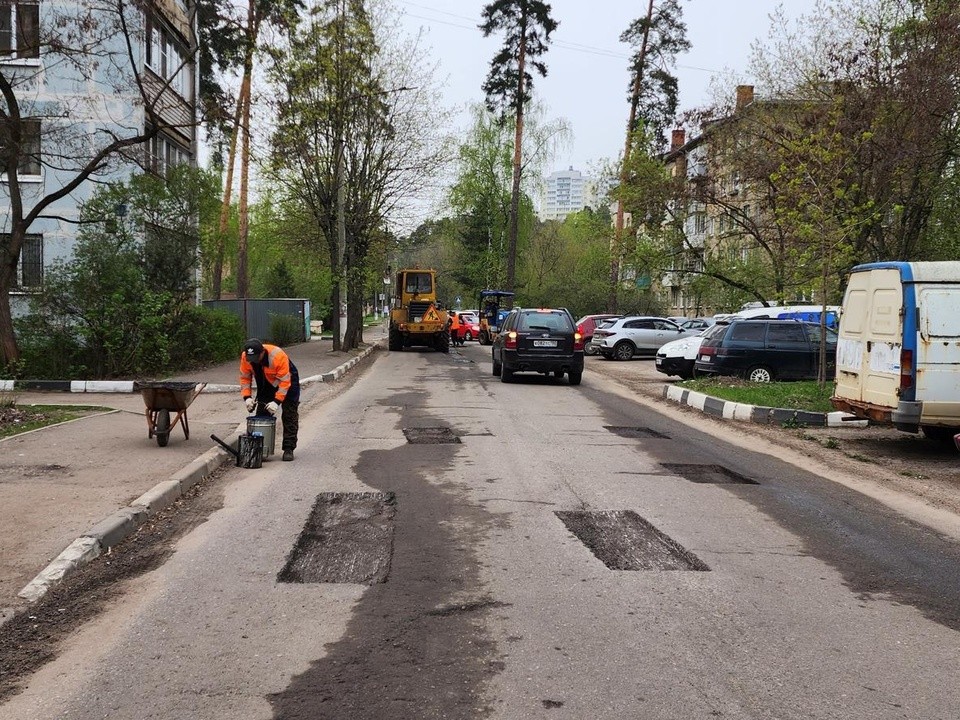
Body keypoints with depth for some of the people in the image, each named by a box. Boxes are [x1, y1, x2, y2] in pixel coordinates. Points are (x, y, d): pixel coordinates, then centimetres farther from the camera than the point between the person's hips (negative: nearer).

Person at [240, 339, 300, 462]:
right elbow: (245, 377, -10)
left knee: (289, 416, -7)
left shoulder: (278, 356, -39)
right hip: (265, 384, 5)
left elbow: (285, 381, -34)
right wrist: (247, 397, -21)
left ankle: (288, 449, -3)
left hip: (288, 379, -5)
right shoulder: (245, 357, -23)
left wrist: (277, 401, -37)